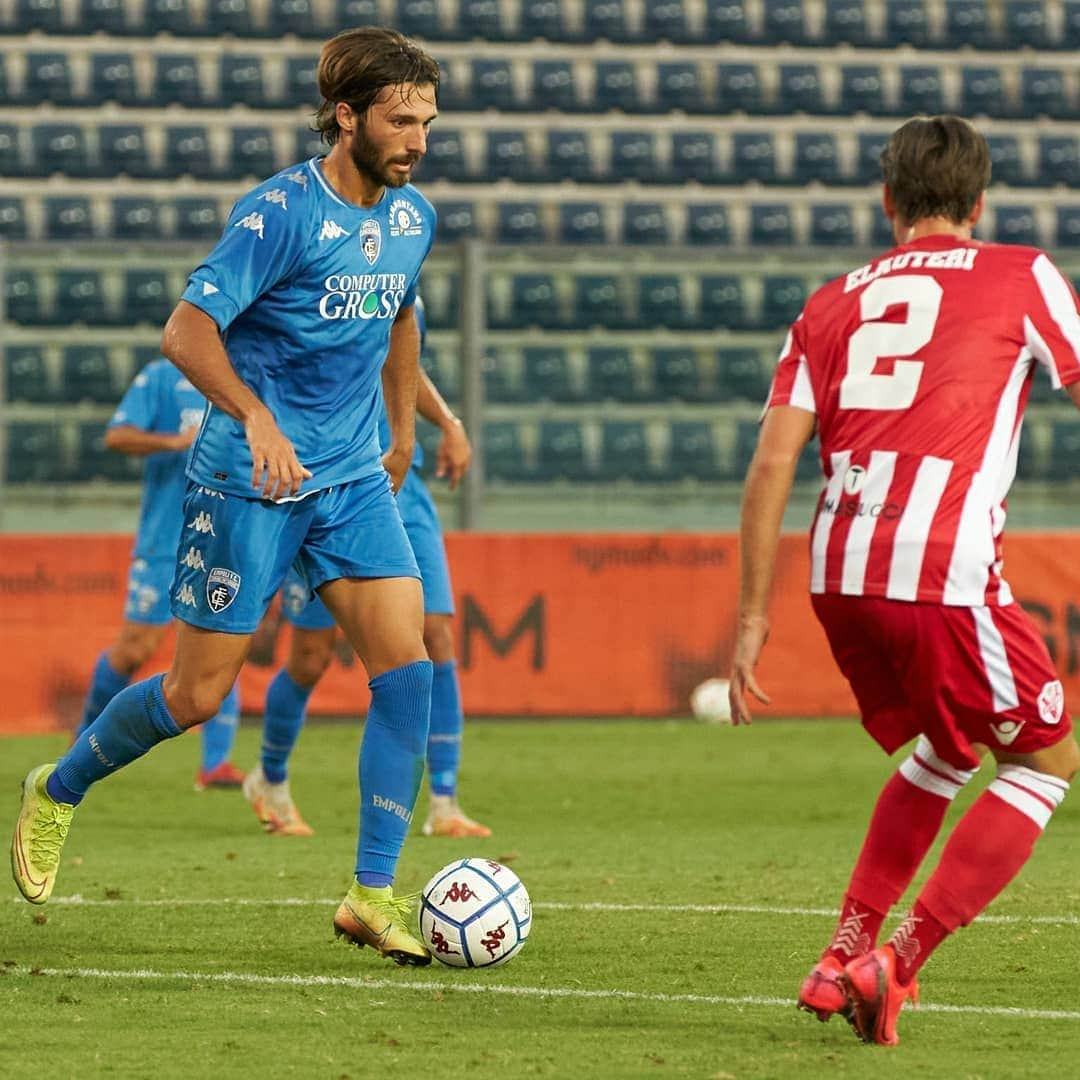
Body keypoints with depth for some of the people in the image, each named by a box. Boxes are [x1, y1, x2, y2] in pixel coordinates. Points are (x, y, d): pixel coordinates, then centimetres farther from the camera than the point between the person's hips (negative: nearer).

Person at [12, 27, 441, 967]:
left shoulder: (412, 218, 6)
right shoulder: (282, 211, -16)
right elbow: (186, 332, -20)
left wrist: (404, 436, 30)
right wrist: (256, 417, -34)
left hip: (353, 478, 6)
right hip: (248, 483, -6)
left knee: (407, 665, -12)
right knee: (196, 695, 1)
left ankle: (374, 893, -7)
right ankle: (58, 791, 28)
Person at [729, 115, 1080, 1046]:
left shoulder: (832, 304, 20)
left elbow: (772, 465, 13)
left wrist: (752, 619, 15)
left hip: (839, 572, 5)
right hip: (945, 569, -5)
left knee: (943, 752, 29)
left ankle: (844, 956, 20)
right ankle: (896, 963, 2)